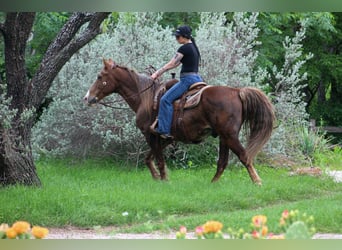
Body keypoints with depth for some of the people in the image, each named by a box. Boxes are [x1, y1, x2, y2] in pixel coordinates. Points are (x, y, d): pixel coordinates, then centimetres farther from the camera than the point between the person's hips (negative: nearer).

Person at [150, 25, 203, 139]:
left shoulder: (185, 48, -12)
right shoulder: (193, 47, 18)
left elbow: (171, 64, -10)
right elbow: (176, 63, 22)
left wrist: (157, 73, -1)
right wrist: (160, 72, 20)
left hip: (187, 79, -10)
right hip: (196, 78, 10)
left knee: (166, 99, -13)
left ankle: (164, 130, -17)